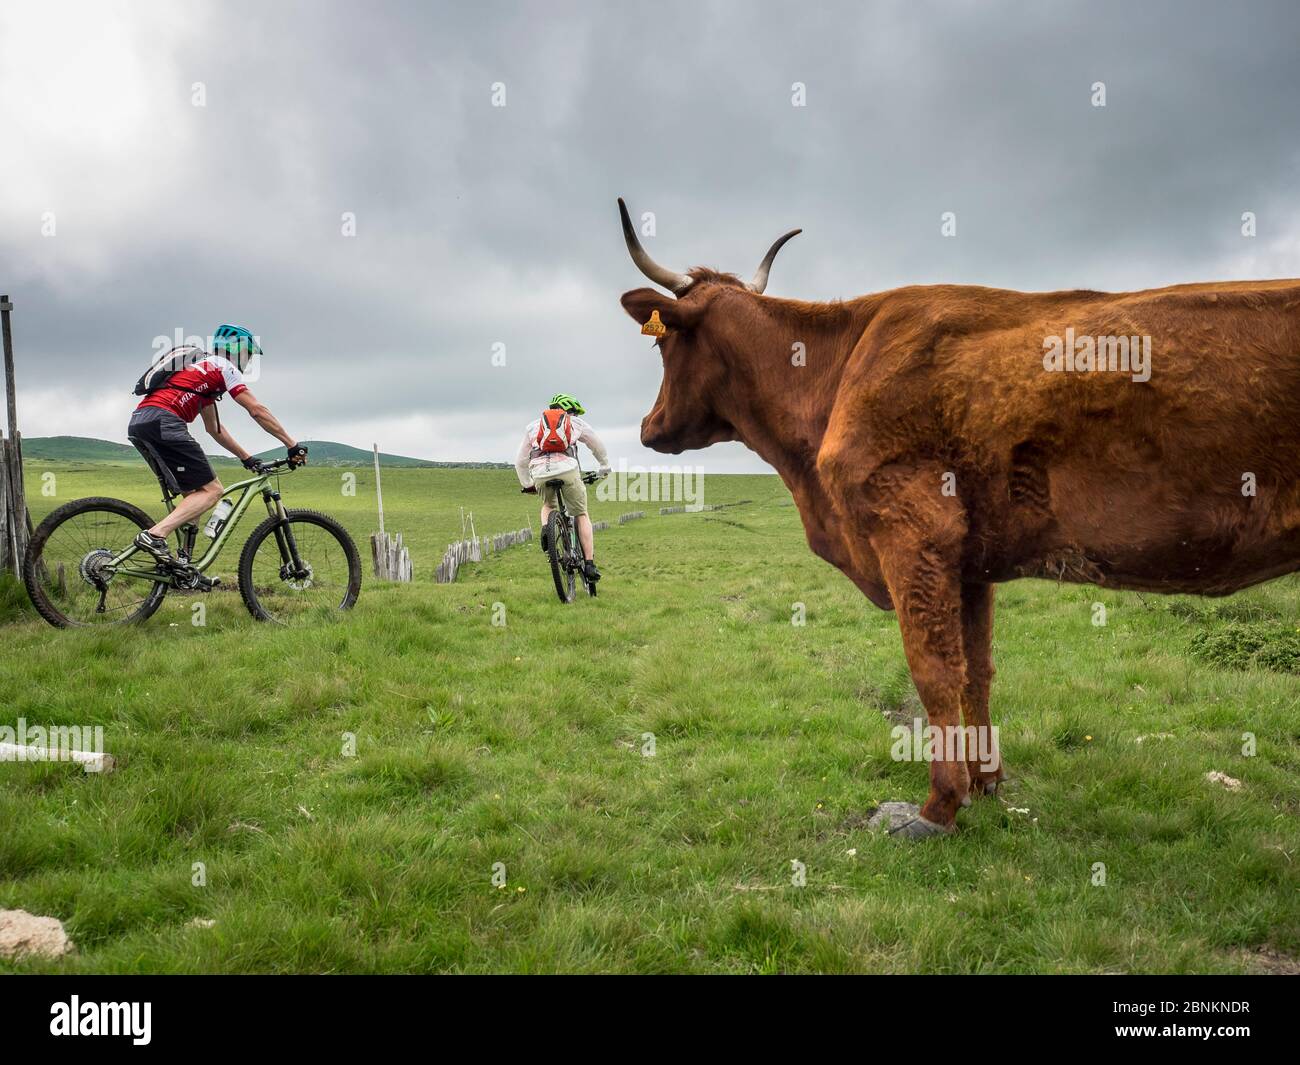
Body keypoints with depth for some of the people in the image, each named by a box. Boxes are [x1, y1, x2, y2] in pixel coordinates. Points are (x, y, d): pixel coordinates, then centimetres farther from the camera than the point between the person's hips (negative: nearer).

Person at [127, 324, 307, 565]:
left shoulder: (204, 369, 34)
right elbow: (258, 411, 1)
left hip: (138, 424, 9)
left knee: (192, 494, 16)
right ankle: (154, 535, -24)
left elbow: (214, 428, 37)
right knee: (211, 491, -8)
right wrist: (293, 445, 4)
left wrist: (246, 458, 36)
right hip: (162, 421, -9)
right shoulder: (223, 367, 7)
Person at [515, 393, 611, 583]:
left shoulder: (532, 426, 30)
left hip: (540, 472, 2)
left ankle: (546, 528, 0)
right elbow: (598, 446, 38)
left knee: (548, 505, 32)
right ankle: (589, 564, 5)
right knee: (581, 515, 13)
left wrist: (527, 484, 45)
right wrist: (605, 467, 54)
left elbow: (520, 461, 32)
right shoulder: (576, 423, 26)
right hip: (567, 469, -2)